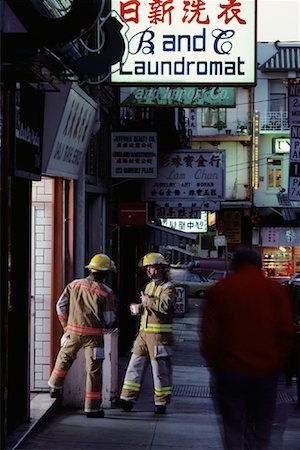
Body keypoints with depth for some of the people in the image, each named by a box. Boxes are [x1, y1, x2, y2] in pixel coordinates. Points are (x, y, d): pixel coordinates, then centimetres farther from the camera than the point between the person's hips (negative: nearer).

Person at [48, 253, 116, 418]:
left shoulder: (74, 284, 2)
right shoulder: (106, 292, -9)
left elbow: (61, 306, 3)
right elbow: (109, 320, -7)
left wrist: (65, 325, 15)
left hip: (73, 331, 4)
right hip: (93, 335, -4)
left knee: (64, 358, 29)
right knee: (94, 371, 3)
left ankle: (55, 388, 45)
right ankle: (92, 407, 4)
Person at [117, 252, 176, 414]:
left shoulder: (168, 288, -9)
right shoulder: (149, 285, 18)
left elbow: (164, 306, -27)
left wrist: (147, 301, -18)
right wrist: (137, 308, 6)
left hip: (159, 334, -8)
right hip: (144, 332, 8)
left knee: (160, 368, 0)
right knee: (135, 364, 4)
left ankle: (161, 403, 10)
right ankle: (127, 398, 7)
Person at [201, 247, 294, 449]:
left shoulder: (219, 289, 3)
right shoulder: (275, 289, 1)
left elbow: (209, 334, 0)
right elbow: (286, 332, -2)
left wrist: (215, 365, 10)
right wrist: (278, 365, 7)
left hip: (230, 371, 0)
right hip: (266, 372, 0)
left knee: (234, 431, 8)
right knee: (262, 432, 11)